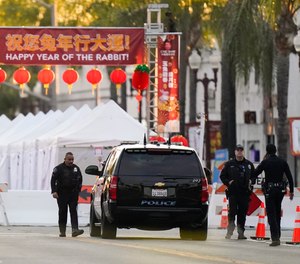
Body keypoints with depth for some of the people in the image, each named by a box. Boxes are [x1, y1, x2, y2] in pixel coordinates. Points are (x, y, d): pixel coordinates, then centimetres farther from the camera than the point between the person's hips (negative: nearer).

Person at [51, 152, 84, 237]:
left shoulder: (76, 168, 12)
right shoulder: (59, 168, -1)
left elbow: (80, 179, 23)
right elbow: (53, 180, -5)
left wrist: (78, 190, 15)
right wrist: (54, 191, -15)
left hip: (73, 194, 2)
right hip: (62, 194, -2)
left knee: (73, 211, -9)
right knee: (62, 213, 3)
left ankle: (75, 230, -19)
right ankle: (62, 231, 10)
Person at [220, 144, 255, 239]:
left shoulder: (249, 164, 12)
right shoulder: (229, 164, 7)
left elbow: (254, 176, 22)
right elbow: (222, 176, 12)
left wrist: (250, 183, 5)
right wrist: (228, 182, -3)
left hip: (245, 193, 2)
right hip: (233, 192, -2)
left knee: (242, 213, 3)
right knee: (232, 212, -10)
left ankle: (241, 232, 7)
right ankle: (230, 231, -5)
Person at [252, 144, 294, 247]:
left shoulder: (265, 162, -7)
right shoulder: (283, 162, 2)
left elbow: (255, 173, 1)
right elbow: (290, 177, 2)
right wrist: (291, 191, 9)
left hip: (269, 190, -4)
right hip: (280, 190, 4)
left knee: (271, 214, -4)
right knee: (277, 213, 18)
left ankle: (275, 238, -16)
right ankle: (277, 235, 24)